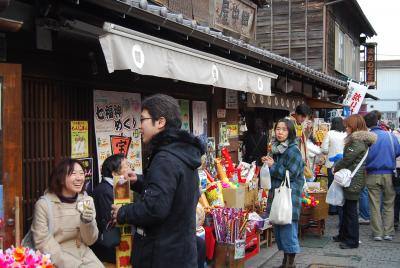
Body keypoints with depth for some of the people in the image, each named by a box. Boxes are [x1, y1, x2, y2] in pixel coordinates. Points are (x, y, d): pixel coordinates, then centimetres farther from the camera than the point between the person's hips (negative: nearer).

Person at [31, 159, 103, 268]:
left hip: (83, 255, 4)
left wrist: (87, 222, -16)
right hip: (57, 259, -3)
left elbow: (89, 241, 4)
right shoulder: (44, 204, -8)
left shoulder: (87, 201, 3)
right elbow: (43, 244, -9)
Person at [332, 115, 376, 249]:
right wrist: (338, 167, 8)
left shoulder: (359, 142, -17)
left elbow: (348, 159, -18)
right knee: (346, 208, 17)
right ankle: (344, 234, 27)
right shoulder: (355, 139, 15)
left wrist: (336, 168, -4)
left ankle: (352, 240, 4)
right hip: (351, 180, 10)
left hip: (354, 181, -10)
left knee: (351, 210, -3)